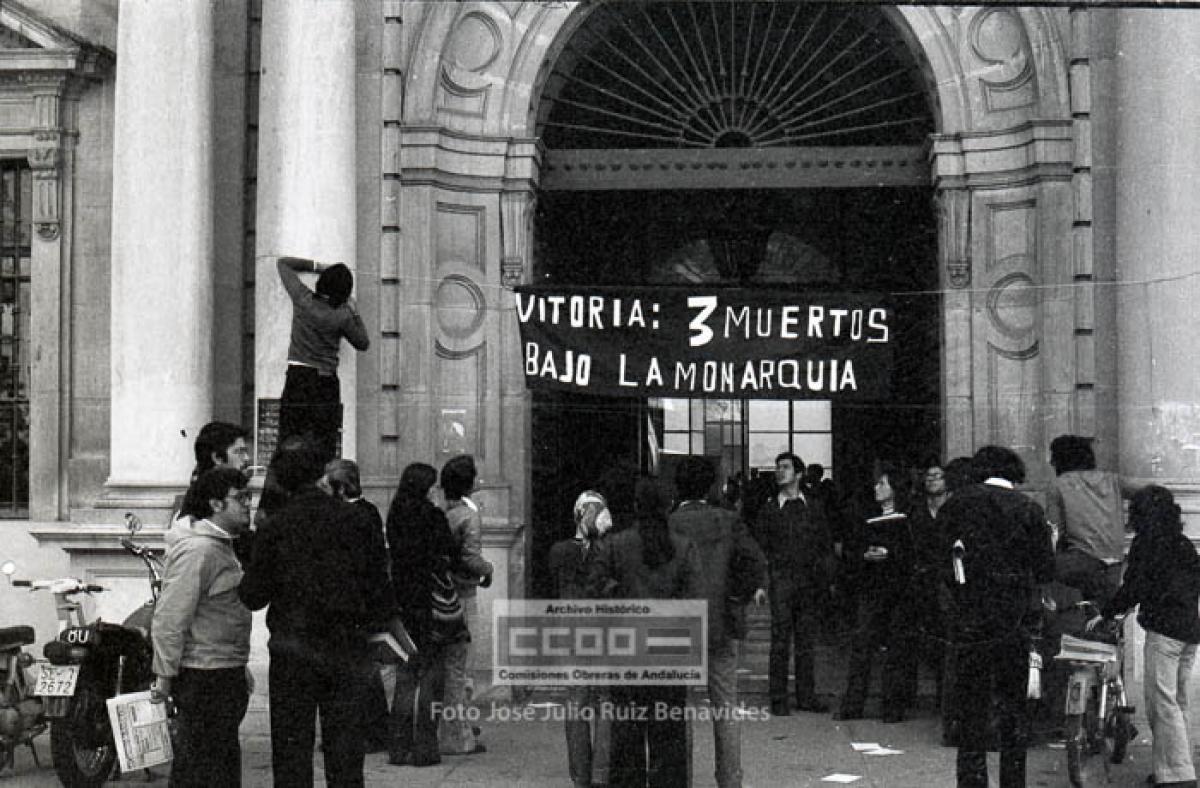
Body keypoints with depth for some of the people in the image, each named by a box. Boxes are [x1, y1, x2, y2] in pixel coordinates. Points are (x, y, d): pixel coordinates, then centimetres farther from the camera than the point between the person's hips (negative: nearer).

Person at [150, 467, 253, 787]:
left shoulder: (222, 545, 15)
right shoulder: (197, 550, -18)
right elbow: (170, 619, -21)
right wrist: (164, 676, -19)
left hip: (225, 676, 11)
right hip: (203, 677, -11)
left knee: (226, 760, 16)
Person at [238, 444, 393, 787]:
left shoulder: (275, 527, -4)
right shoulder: (353, 520, 0)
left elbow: (253, 596, -2)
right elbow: (378, 584, 1)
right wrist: (374, 625, 15)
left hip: (294, 650, -2)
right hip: (346, 647, 2)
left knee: (291, 747, 5)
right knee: (344, 749, 9)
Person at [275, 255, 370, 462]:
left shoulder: (302, 299, -2)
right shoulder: (342, 317, -7)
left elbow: (282, 263, 13)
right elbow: (363, 343, 10)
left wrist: (317, 265, 13)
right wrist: (354, 312, 15)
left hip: (296, 379, 2)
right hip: (326, 383, -2)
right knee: (324, 449, 2)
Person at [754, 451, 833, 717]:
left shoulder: (813, 509, 12)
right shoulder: (769, 510, 8)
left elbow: (827, 546, 13)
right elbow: (761, 548, 7)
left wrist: (825, 576, 1)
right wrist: (766, 579, -4)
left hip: (810, 583, 2)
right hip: (781, 582, -2)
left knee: (806, 641, 6)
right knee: (780, 641, -5)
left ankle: (806, 696, 12)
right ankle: (778, 699, -1)